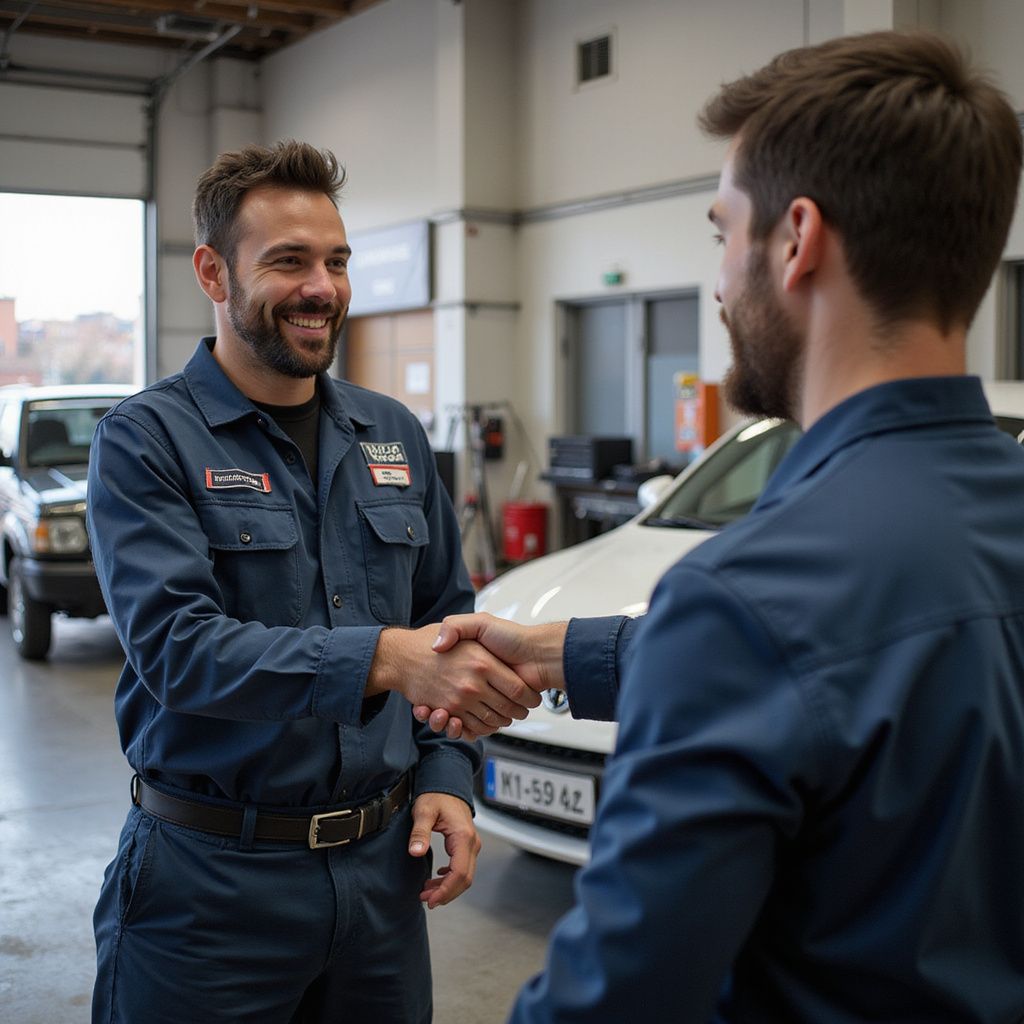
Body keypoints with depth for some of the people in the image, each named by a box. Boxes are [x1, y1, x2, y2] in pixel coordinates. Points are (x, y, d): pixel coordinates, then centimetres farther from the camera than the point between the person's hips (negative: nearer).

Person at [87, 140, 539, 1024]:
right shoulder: (149, 439, -9)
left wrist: (447, 775, -1)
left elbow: (444, 617, 13)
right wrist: (386, 656, -33)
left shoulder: (393, 435, 8)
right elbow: (177, 647, -22)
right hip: (213, 876, -4)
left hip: (381, 865, 5)